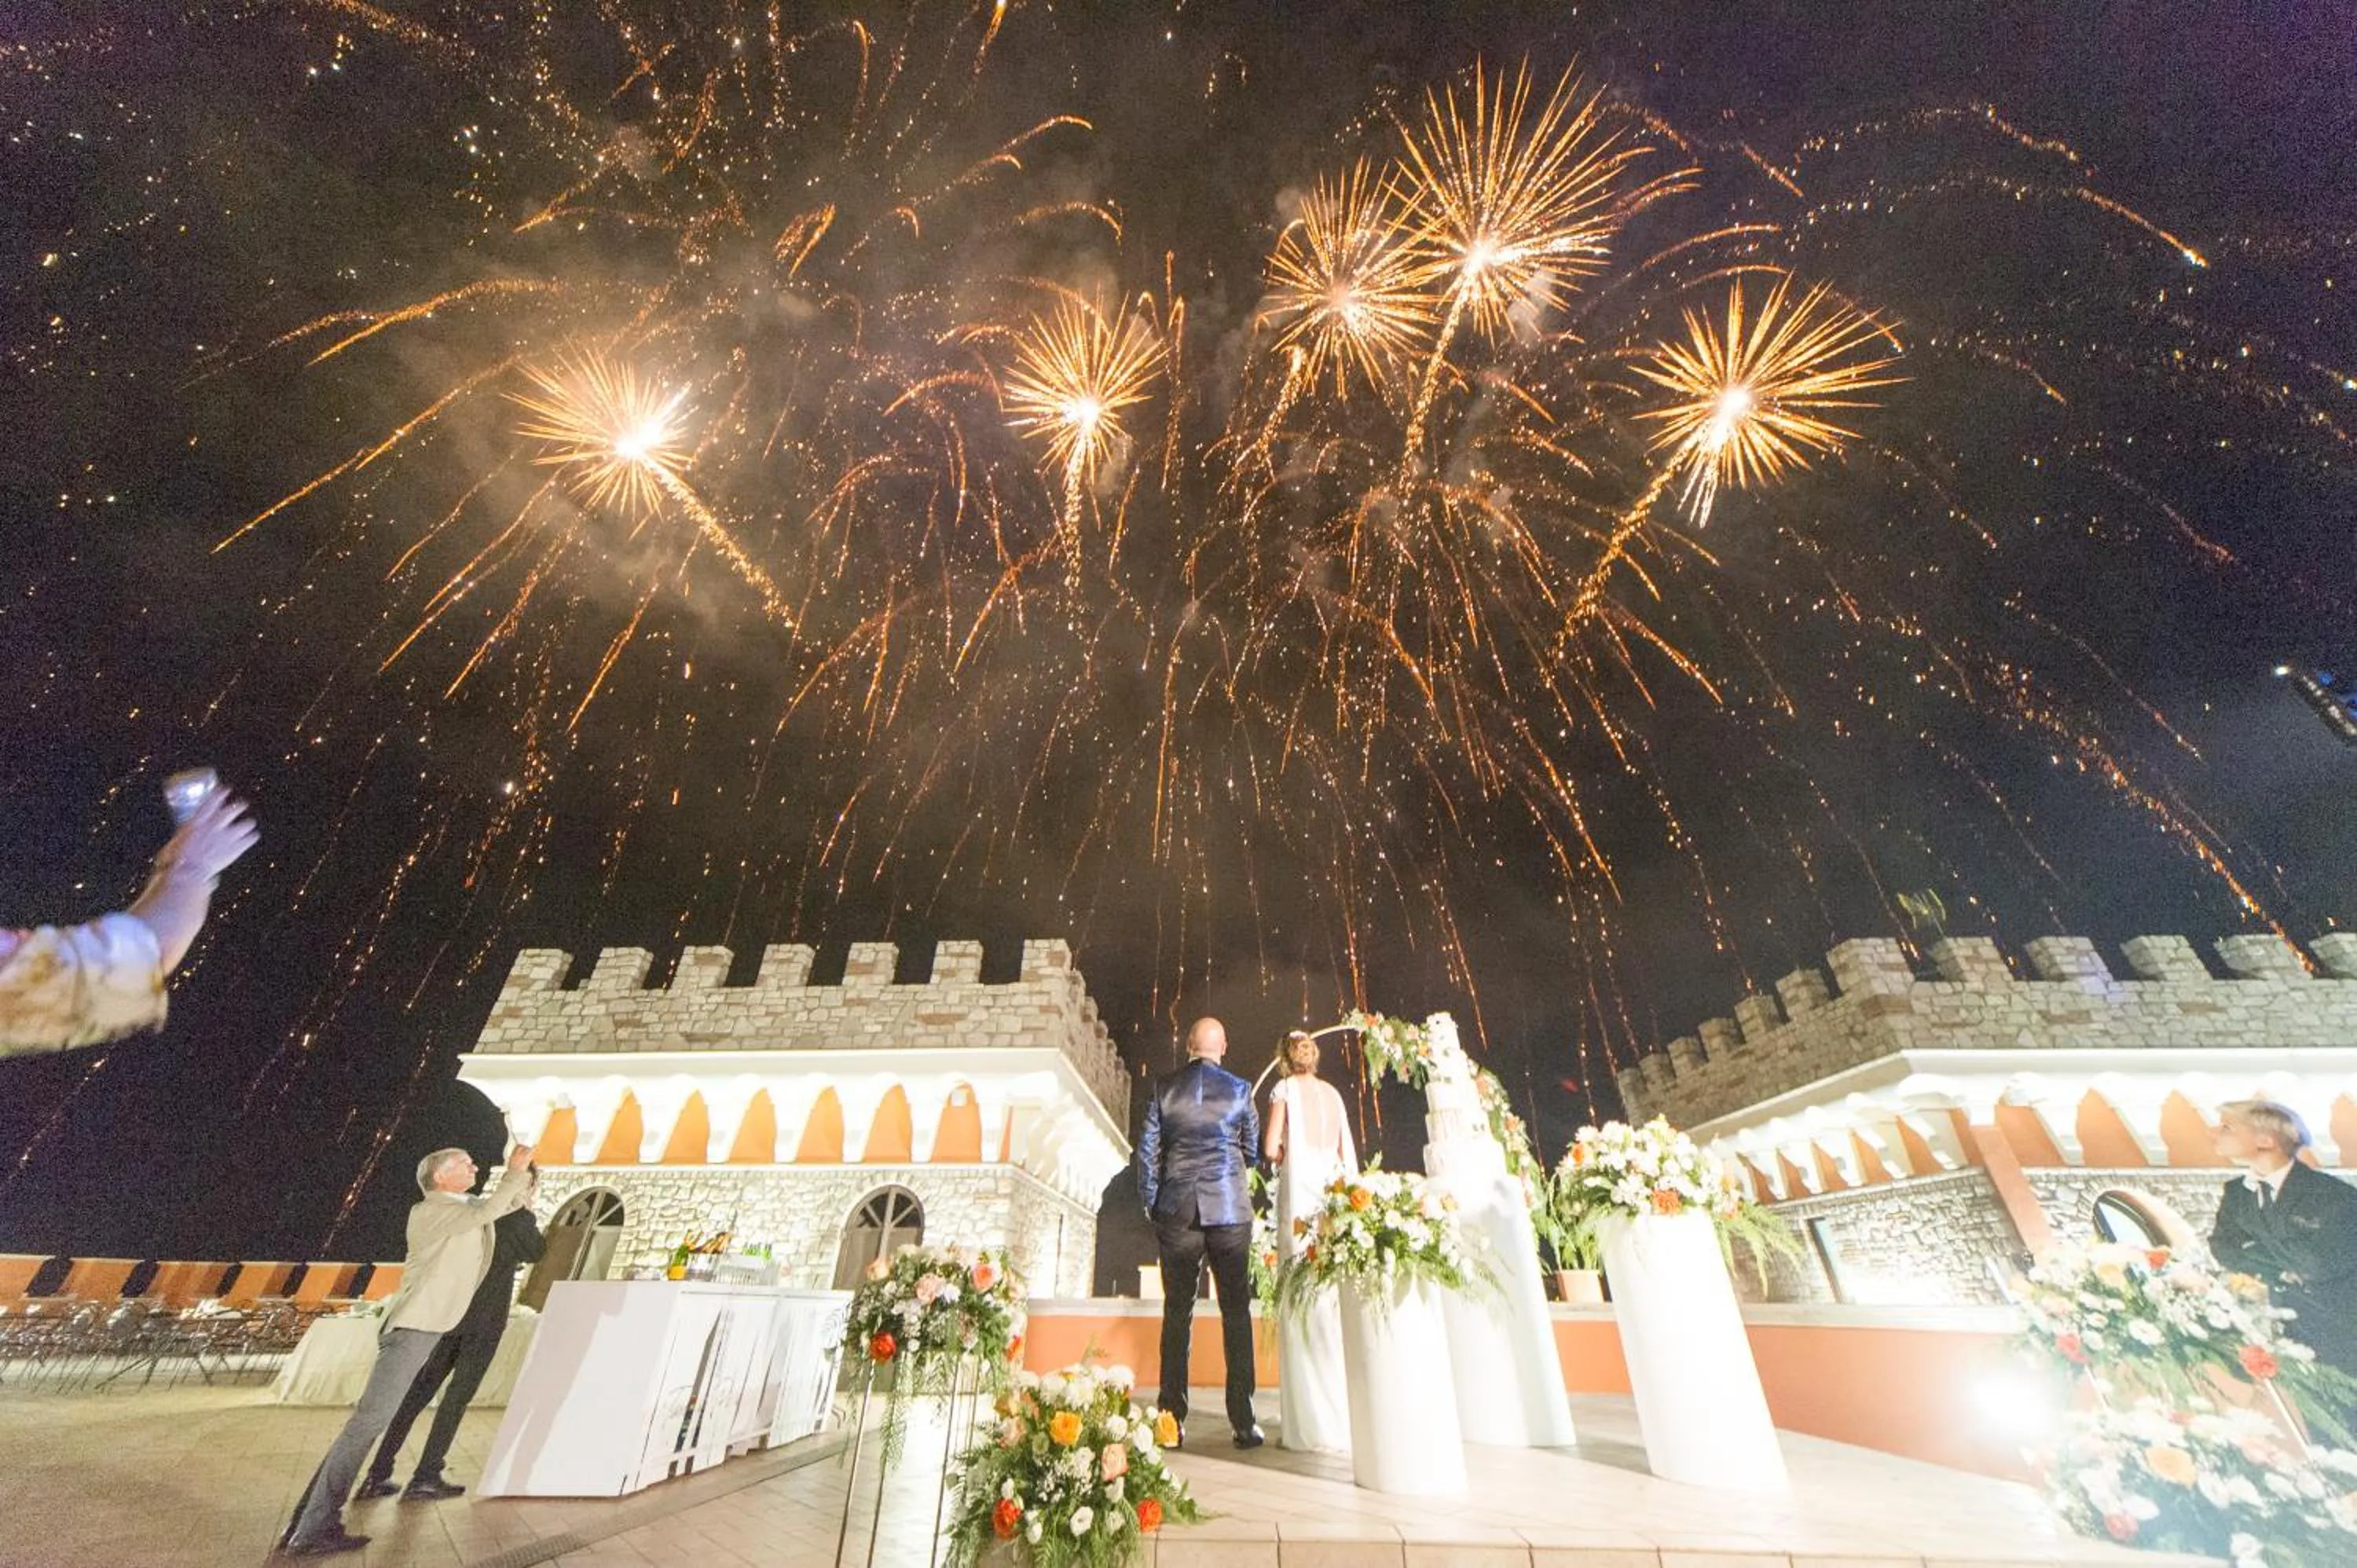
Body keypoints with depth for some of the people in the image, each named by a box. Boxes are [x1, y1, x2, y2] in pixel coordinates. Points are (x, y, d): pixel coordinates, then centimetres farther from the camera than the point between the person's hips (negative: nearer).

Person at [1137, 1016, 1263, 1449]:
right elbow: (1253, 1149, 7)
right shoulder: (1239, 1089, -3)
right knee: (1236, 1312, 9)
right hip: (1231, 1210, 0)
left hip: (1177, 1212, 1)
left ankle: (1173, 1419, 15)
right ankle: (1243, 1422, 13)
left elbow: (1147, 1151, 0)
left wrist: (1151, 1205, 10)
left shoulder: (1164, 1089, -1)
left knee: (1177, 1313, 10)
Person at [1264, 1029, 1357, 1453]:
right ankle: (1351, 1414, 14)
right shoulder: (1333, 1093, 15)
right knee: (1336, 1301, 10)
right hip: (1334, 1192, 5)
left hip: (1300, 1192, -5)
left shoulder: (1285, 1088, 0)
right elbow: (1348, 1155, 14)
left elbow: (1272, 1148, -6)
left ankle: (1317, 1422, 1)